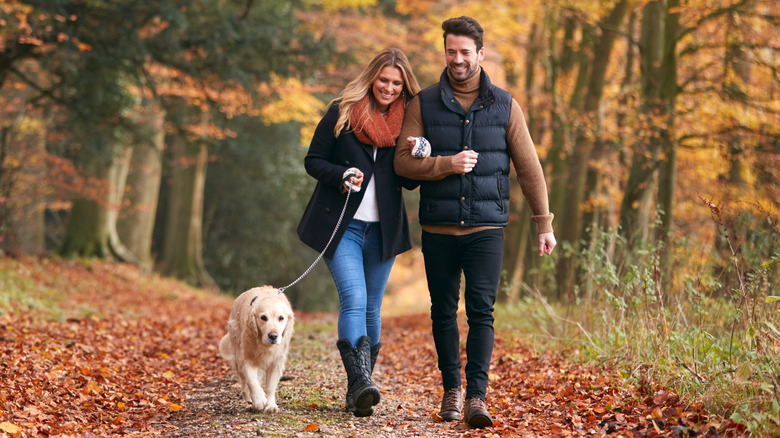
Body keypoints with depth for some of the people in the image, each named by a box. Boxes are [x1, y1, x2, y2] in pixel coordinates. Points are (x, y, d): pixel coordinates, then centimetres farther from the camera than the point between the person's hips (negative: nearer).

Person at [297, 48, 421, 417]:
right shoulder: (342, 112, 1)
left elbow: (409, 182, 11)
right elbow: (313, 160, 3)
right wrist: (341, 175, -16)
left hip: (382, 230, 3)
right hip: (341, 225, -3)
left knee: (371, 309, 6)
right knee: (354, 300, -19)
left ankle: (357, 390, 16)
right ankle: (361, 383, -27)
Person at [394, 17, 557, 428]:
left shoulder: (504, 105, 5)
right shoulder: (424, 104, 4)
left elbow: (529, 167, 7)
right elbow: (403, 161, 0)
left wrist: (544, 223, 6)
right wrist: (446, 164, -16)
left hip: (486, 228, -1)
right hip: (438, 229, 1)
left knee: (481, 311, -10)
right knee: (443, 312, 8)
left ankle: (476, 396, -8)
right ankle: (451, 388, 23)